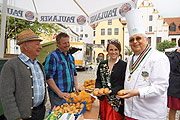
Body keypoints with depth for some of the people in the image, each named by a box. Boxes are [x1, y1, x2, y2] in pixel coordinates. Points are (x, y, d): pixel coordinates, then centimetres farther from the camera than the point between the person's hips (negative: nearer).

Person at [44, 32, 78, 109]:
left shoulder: (70, 56, 11)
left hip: (70, 94, 7)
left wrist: (76, 87, 8)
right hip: (57, 96, -7)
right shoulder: (52, 57, -13)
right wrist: (60, 93, -20)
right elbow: (48, 78, -18)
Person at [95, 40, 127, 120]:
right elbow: (98, 80, 11)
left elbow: (123, 84, -9)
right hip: (103, 99, 4)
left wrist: (110, 91, -22)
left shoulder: (124, 65, -7)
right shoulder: (102, 64, 7)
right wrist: (97, 89, -8)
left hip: (116, 101, -4)